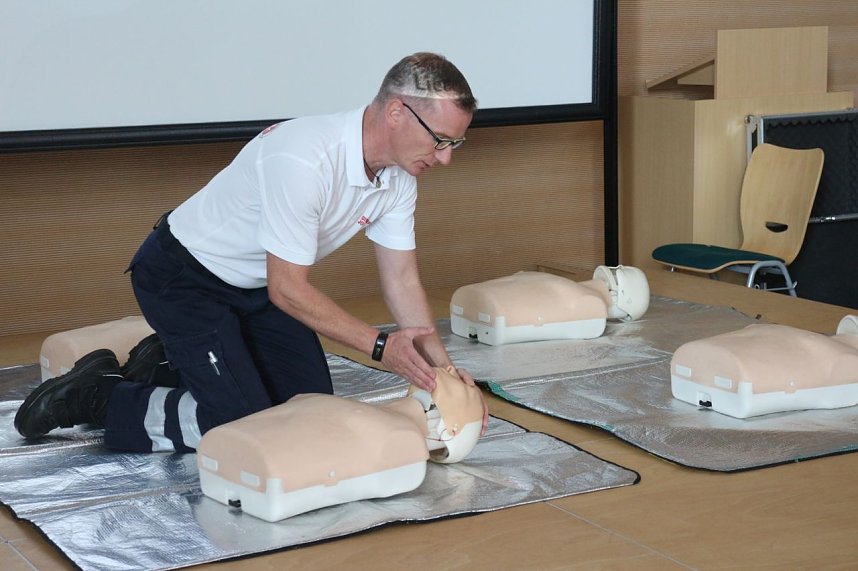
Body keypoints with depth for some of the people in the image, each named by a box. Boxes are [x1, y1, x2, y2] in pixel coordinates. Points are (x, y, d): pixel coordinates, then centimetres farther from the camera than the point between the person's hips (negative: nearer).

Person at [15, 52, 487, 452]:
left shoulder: (398, 177, -8)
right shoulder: (304, 160, -35)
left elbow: (402, 282, -2)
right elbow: (288, 289, -29)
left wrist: (442, 367, -12)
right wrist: (380, 346, -29)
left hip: (254, 285, 9)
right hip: (182, 278, -9)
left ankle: (171, 364, 21)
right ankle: (98, 396, 3)